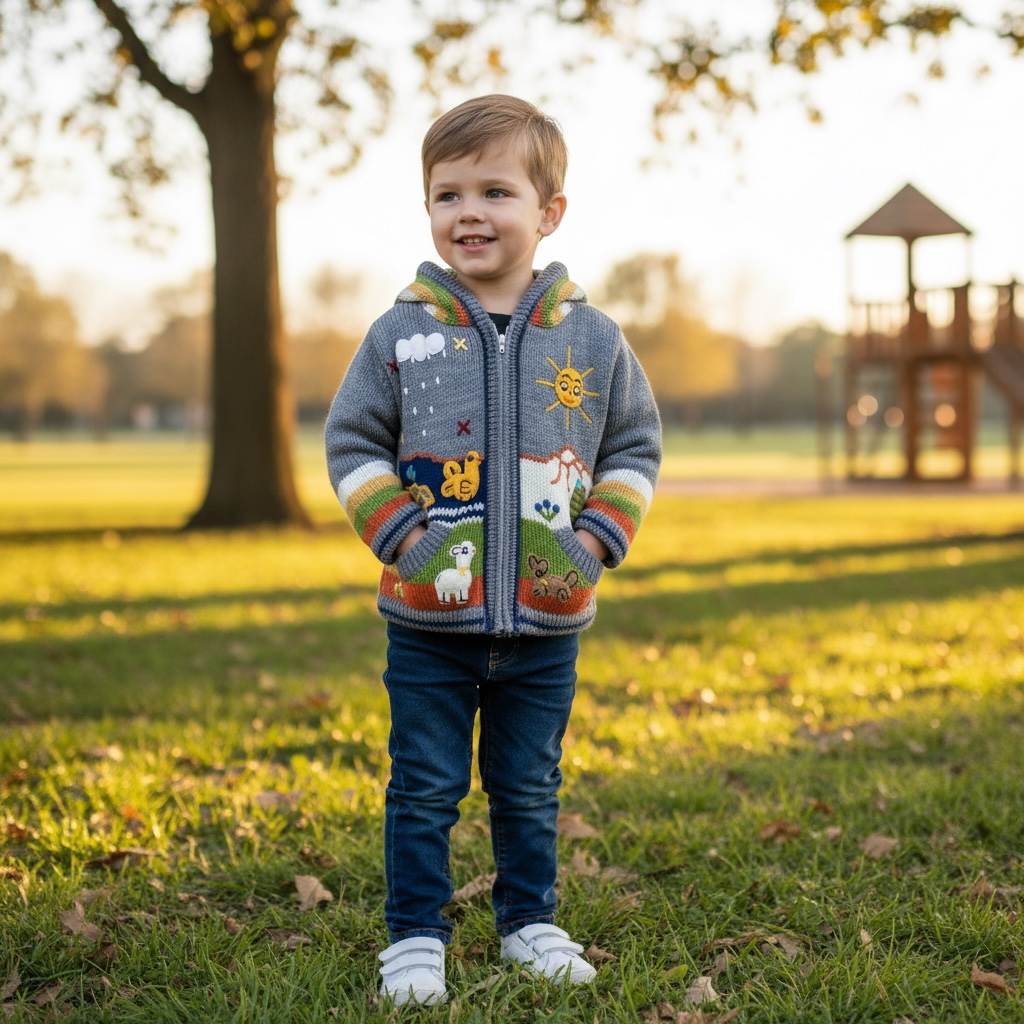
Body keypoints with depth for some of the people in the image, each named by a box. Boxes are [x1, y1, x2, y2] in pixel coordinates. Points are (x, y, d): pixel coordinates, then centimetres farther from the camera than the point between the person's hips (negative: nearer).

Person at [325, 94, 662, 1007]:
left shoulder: (592, 340, -1)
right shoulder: (399, 336, -4)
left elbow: (635, 447, 7)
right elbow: (351, 444, 2)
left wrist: (595, 541, -5)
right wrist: (402, 536, -10)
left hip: (547, 623, 1)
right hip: (429, 623, -1)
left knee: (529, 787, 16)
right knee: (425, 788, 7)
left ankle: (530, 921, 32)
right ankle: (415, 934, 21)